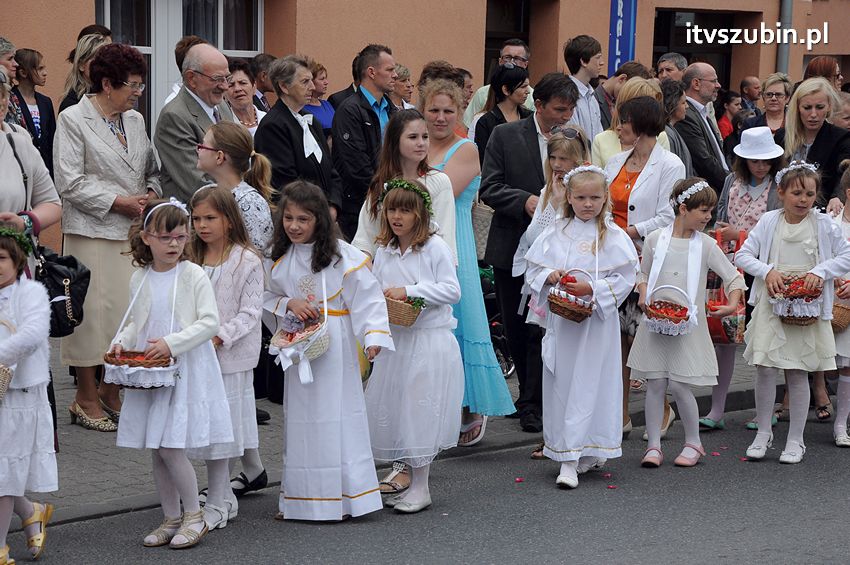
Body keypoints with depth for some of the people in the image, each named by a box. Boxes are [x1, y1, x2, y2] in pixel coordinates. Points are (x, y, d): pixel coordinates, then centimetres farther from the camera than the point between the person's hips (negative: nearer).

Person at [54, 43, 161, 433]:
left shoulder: (135, 120, 15)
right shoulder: (73, 120, -5)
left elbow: (151, 169, 22)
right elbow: (70, 183, -11)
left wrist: (150, 194, 0)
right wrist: (119, 202, -13)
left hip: (134, 232, 6)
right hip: (93, 233, -6)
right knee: (95, 310, -4)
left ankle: (111, 391, 18)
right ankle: (85, 398, 8)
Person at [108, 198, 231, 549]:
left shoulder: (194, 276, -8)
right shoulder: (140, 279, 7)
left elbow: (210, 323, -12)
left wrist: (172, 342, -21)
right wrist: (121, 342, -4)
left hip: (185, 371, -5)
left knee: (170, 447, -11)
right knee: (157, 452, 9)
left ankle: (194, 516, 6)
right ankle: (171, 519, 22)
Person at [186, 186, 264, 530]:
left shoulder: (247, 260, -7)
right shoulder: (193, 259, 8)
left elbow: (250, 312, -10)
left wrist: (220, 337, -20)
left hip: (231, 356, -5)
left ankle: (217, 505, 1)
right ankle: (225, 498, 23)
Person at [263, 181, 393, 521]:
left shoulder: (342, 256, -8)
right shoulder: (277, 260, 7)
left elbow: (367, 297, -10)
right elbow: (267, 300, 14)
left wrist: (374, 336, -23)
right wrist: (288, 304, -7)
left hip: (334, 349, -4)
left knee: (336, 415, -4)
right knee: (300, 418, 8)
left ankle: (346, 495, 3)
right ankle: (301, 497, 15)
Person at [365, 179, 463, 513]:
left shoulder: (435, 248, -8)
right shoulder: (383, 253, 10)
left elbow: (451, 291, -13)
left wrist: (409, 291, -19)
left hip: (431, 342, -6)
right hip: (395, 340, 6)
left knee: (421, 413, -3)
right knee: (395, 410, 7)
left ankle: (421, 488, 4)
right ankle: (412, 481, 17)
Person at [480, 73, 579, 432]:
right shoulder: (505, 136, -2)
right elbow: (489, 188, -6)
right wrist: (525, 201, -20)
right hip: (512, 250, 0)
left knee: (543, 330, -6)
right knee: (515, 330, 10)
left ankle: (532, 405, 0)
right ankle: (534, 397, 27)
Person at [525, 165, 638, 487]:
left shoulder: (613, 236, -2)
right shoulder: (555, 233, 7)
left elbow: (624, 280, -5)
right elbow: (533, 270, 10)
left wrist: (592, 288, -17)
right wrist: (549, 276, -10)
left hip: (596, 321, -4)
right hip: (560, 321, 4)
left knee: (589, 386, -6)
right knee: (560, 385, 5)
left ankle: (572, 460, -6)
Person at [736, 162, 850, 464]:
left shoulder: (823, 224, 0)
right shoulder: (769, 221, 2)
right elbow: (742, 255, 3)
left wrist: (820, 271, -12)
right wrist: (767, 270, -13)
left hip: (807, 308, -1)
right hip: (771, 304, 1)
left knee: (798, 374, 3)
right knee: (765, 369, -4)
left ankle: (795, 440, 14)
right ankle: (763, 433, 14)